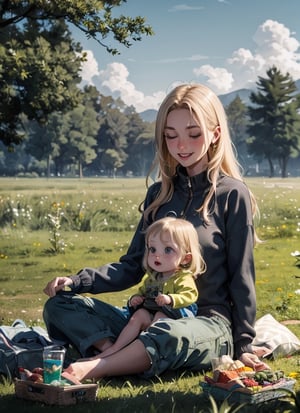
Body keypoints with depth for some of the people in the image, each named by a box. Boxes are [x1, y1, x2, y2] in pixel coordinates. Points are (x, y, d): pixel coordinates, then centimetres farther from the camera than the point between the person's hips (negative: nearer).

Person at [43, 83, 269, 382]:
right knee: (59, 306, -13)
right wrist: (77, 281, -3)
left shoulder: (232, 194, -2)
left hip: (210, 322, -6)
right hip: (153, 316, 6)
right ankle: (120, 354, -34)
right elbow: (134, 265, 12)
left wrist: (244, 344, -6)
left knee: (168, 335, -42)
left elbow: (241, 275, -2)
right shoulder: (159, 193, 13)